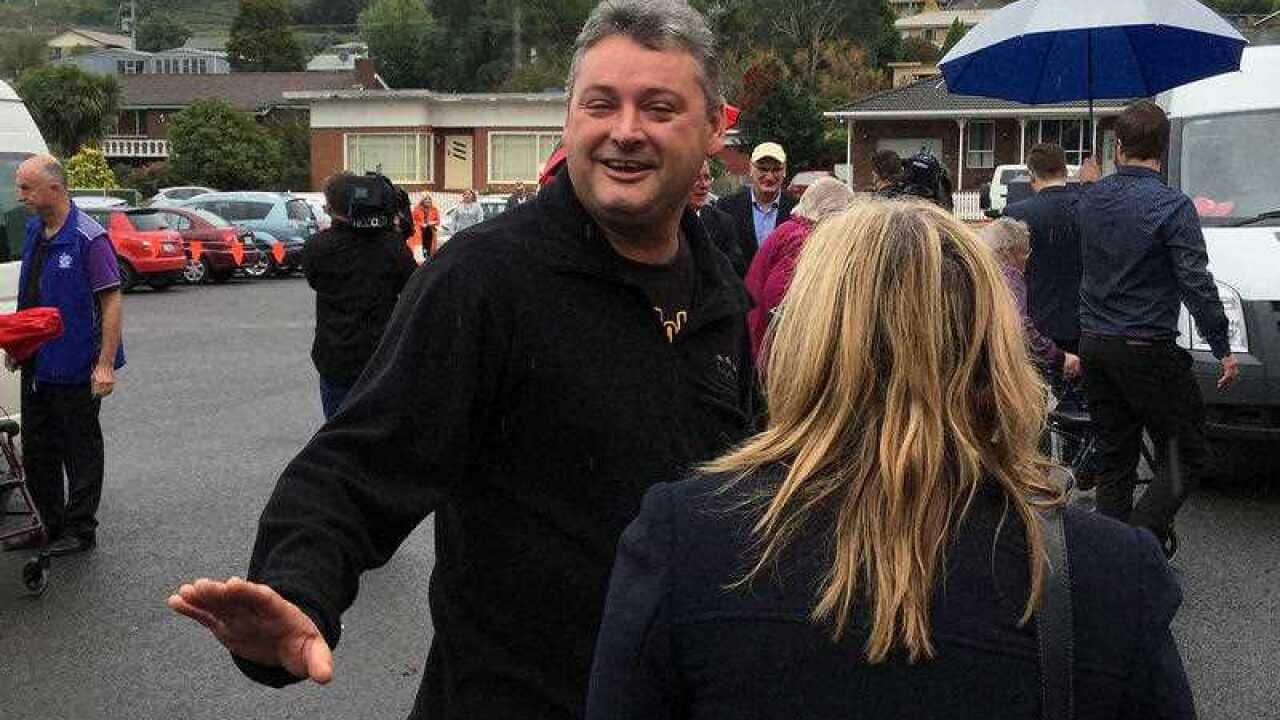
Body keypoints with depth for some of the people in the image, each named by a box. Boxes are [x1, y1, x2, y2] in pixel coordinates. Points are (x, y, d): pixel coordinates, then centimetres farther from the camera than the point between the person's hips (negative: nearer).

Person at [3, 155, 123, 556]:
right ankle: (52, 526, 27)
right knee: (36, 451, 14)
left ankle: (80, 531, 15)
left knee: (80, 449, 4)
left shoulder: (88, 238, -16)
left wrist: (105, 364, -21)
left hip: (76, 369, -8)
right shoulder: (34, 232, 9)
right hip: (36, 365, 8)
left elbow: (112, 302, -17)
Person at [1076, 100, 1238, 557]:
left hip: (1094, 345, 6)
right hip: (1147, 349, -6)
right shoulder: (1172, 207, -14)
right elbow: (1196, 284, -16)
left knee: (1114, 458, 13)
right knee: (1186, 455, 3)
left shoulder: (1090, 200, 5)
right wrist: (1223, 349, -10)